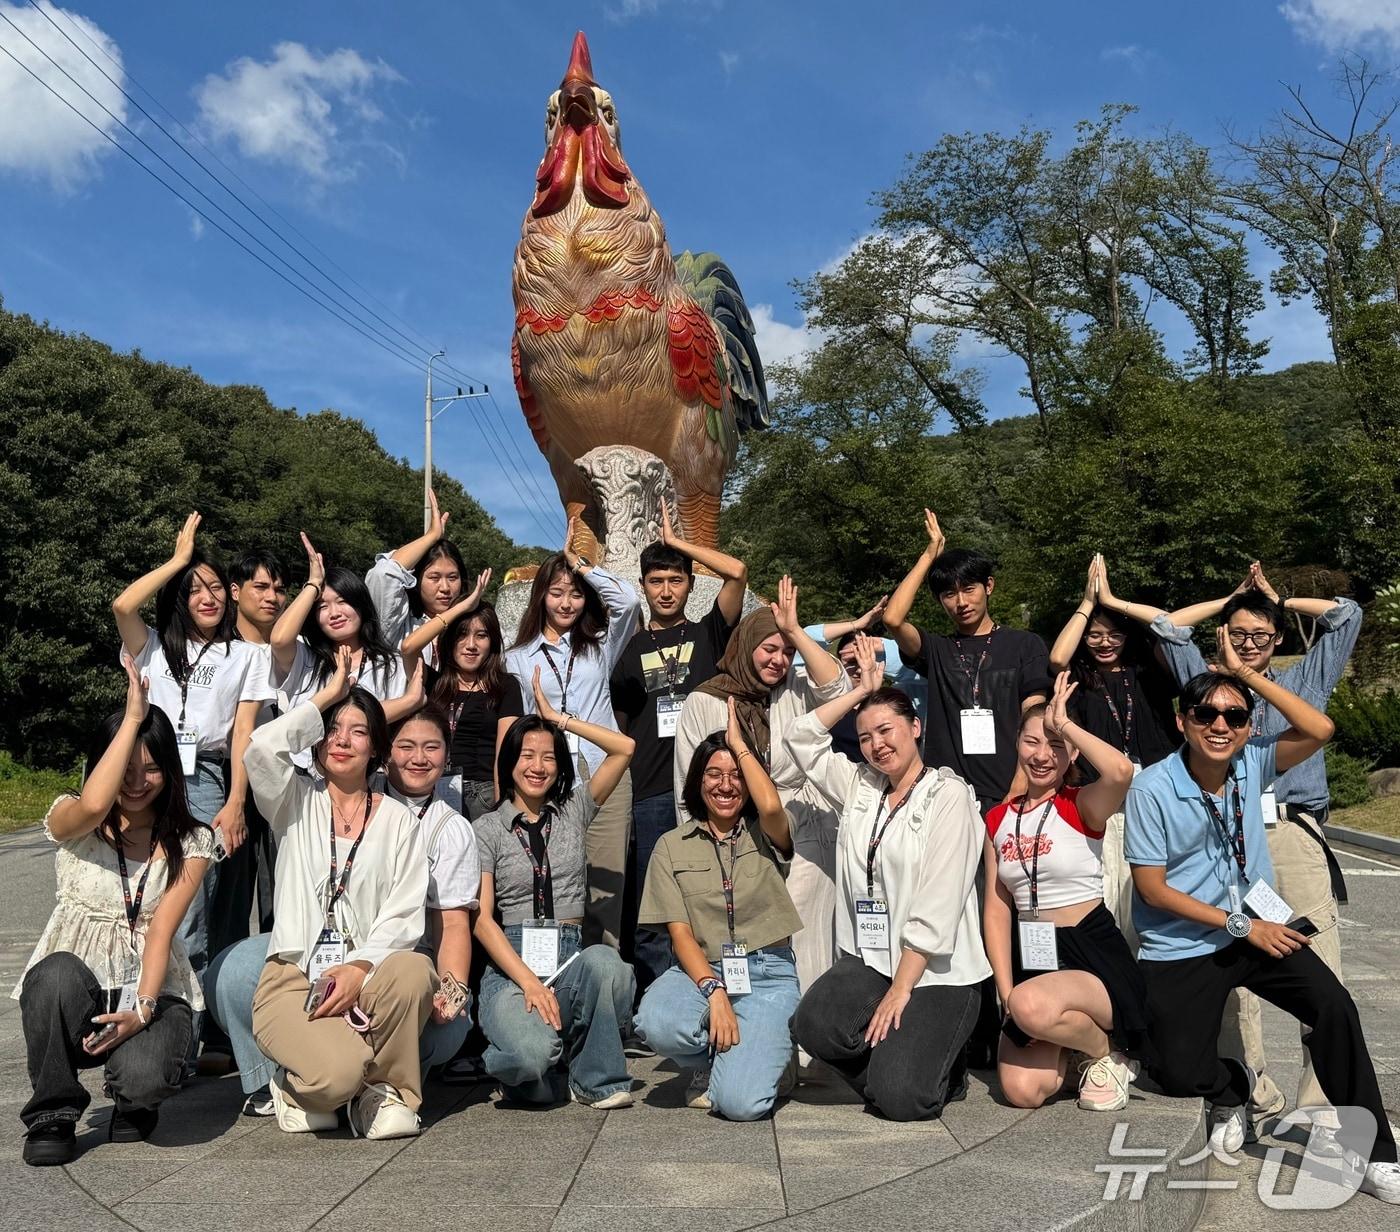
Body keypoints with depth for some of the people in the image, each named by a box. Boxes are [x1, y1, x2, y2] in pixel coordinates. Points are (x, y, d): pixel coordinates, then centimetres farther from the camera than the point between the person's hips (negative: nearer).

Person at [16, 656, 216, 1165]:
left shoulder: (191, 843, 3)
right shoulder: (69, 822, 0)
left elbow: (161, 931, -8)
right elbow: (93, 805, -27)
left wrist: (142, 1009, -23)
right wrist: (133, 717, -20)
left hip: (155, 990, 0)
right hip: (75, 990, 1)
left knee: (142, 1079, -31)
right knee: (57, 971, -36)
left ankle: (133, 1102, 10)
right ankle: (52, 1115, -10)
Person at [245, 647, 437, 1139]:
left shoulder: (399, 821, 11)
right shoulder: (296, 802, 10)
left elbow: (405, 915, 1)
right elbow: (261, 747, -12)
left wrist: (360, 967, -17)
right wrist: (326, 695, -2)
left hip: (368, 976, 1)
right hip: (293, 977, -1)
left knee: (413, 970, -35)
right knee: (338, 1071, -30)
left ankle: (386, 1090, -7)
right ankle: (298, 1083, 9)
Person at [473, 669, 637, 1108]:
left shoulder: (573, 811, 15)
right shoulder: (487, 828, 7)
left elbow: (624, 748, 6)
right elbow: (482, 918, -3)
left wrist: (559, 718, 8)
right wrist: (528, 981, -16)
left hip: (571, 959, 3)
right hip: (510, 964, -2)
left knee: (605, 960, -36)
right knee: (533, 1054, -34)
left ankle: (597, 1080, -11)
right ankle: (530, 1071, 4)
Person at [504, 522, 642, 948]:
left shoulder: (600, 645, 14)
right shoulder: (517, 658, 14)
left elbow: (628, 600, -4)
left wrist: (580, 563, 3)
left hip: (604, 774, 0)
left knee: (607, 884, -2)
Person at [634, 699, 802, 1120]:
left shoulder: (766, 835, 6)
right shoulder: (672, 846, 7)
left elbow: (772, 806, -20)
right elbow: (680, 933, 0)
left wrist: (739, 743, -5)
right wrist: (714, 992, -17)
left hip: (768, 974, -2)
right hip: (702, 970, 2)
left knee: (740, 1103, -23)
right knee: (656, 1023, -33)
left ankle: (763, 1058, 14)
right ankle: (725, 1061, 2)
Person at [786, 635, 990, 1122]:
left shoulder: (948, 795, -7)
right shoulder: (860, 789, 13)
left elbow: (936, 906, -13)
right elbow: (801, 738, 13)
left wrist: (900, 990, -16)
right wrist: (863, 690, 9)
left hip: (936, 971, -5)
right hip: (868, 959, 5)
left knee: (901, 1101, -18)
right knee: (813, 1023, -24)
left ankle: (938, 1068, 18)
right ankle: (898, 1061, 6)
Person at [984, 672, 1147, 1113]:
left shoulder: (1081, 806, -7)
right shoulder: (999, 818, 7)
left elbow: (1121, 770, -32)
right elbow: (997, 906, 5)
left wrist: (1063, 722, -19)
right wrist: (1005, 991, -4)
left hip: (1093, 953, -4)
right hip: (1030, 957, 5)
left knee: (1032, 1007, -37)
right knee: (1023, 1090, -14)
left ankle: (1107, 1050, -3)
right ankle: (1067, 1040, 20)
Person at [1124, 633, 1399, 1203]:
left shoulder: (1251, 763, -3)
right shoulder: (1152, 788, -15)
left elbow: (1318, 730, -18)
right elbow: (1152, 888, -13)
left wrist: (1245, 671, -16)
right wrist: (1239, 926, -14)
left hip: (1258, 924, 3)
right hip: (1179, 948, -2)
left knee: (1333, 1005, -22)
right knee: (1181, 1075, -10)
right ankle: (1232, 1085, 27)